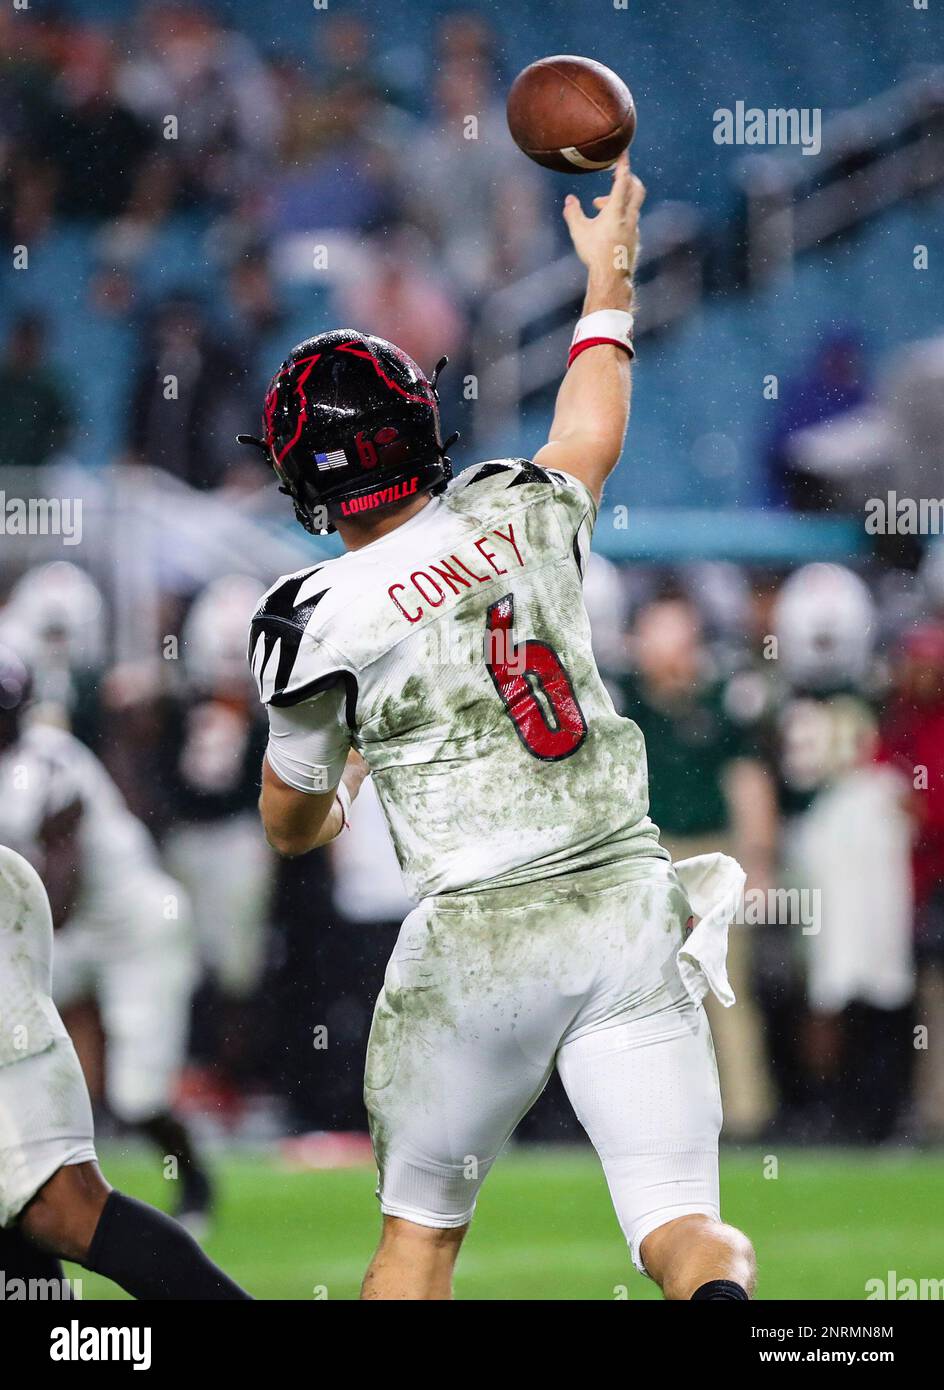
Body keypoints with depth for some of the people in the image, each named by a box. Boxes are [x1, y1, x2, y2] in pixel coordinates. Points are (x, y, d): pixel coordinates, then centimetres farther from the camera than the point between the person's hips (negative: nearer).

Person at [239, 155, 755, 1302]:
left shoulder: (323, 619, -6)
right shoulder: (521, 513, 5)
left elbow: (291, 827, 9)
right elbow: (593, 432, 31)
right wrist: (608, 275, 47)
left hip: (478, 940, -3)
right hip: (625, 905, 3)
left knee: (419, 1231, 16)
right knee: (682, 1226, -2)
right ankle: (723, 1295, -33)